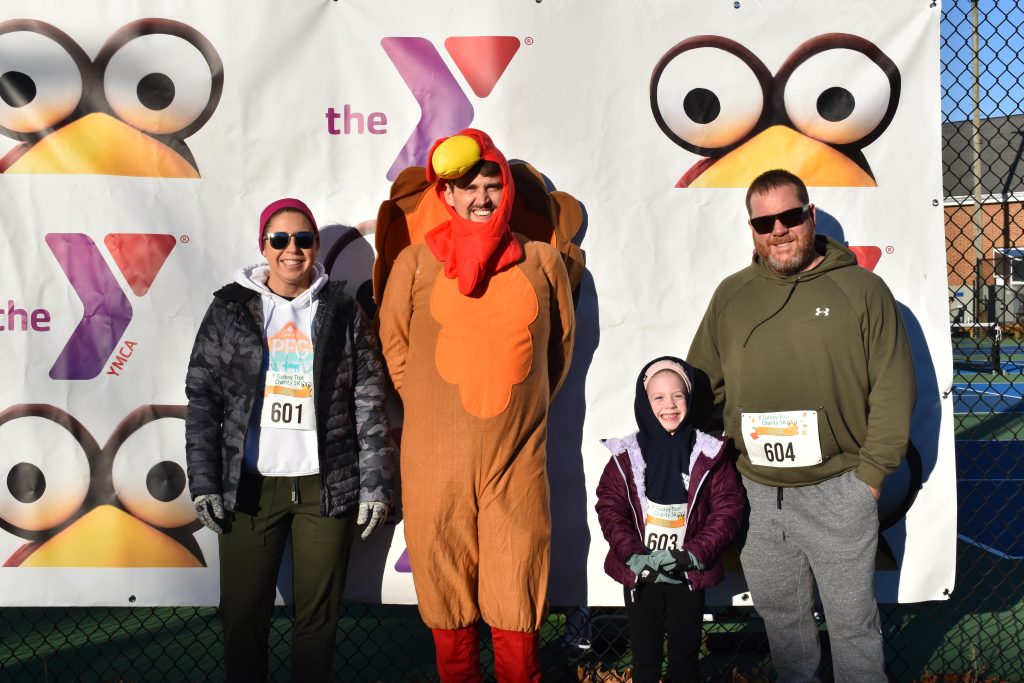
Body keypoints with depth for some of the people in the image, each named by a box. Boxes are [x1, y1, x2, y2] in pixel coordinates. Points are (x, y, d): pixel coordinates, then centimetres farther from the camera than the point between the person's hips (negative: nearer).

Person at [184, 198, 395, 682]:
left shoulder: (342, 311, 6)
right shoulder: (230, 307, 6)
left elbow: (369, 401, 5)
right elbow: (202, 397, 4)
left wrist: (375, 482, 0)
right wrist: (203, 480, -2)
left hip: (326, 484, 0)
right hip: (250, 484, 0)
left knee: (319, 614, 7)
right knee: (243, 615, 5)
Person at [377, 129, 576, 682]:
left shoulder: (542, 261, 4)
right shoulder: (415, 262, 1)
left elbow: (562, 340, 15)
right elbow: (393, 338, 11)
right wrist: (426, 407, 7)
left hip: (518, 453, 0)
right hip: (435, 454, 0)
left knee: (518, 578, 7)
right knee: (445, 575, 10)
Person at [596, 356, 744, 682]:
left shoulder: (710, 454, -5)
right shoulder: (626, 456, -4)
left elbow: (729, 507, -8)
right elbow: (609, 507, -6)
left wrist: (694, 555, -17)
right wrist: (633, 554, -18)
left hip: (689, 577, 0)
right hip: (638, 575, 0)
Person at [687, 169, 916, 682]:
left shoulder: (862, 290, -4)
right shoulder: (731, 295, 6)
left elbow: (894, 390, -4)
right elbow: (701, 385, 11)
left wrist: (871, 473, -7)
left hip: (838, 491, -3)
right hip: (755, 491, 3)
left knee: (852, 619, 10)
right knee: (779, 611, 19)